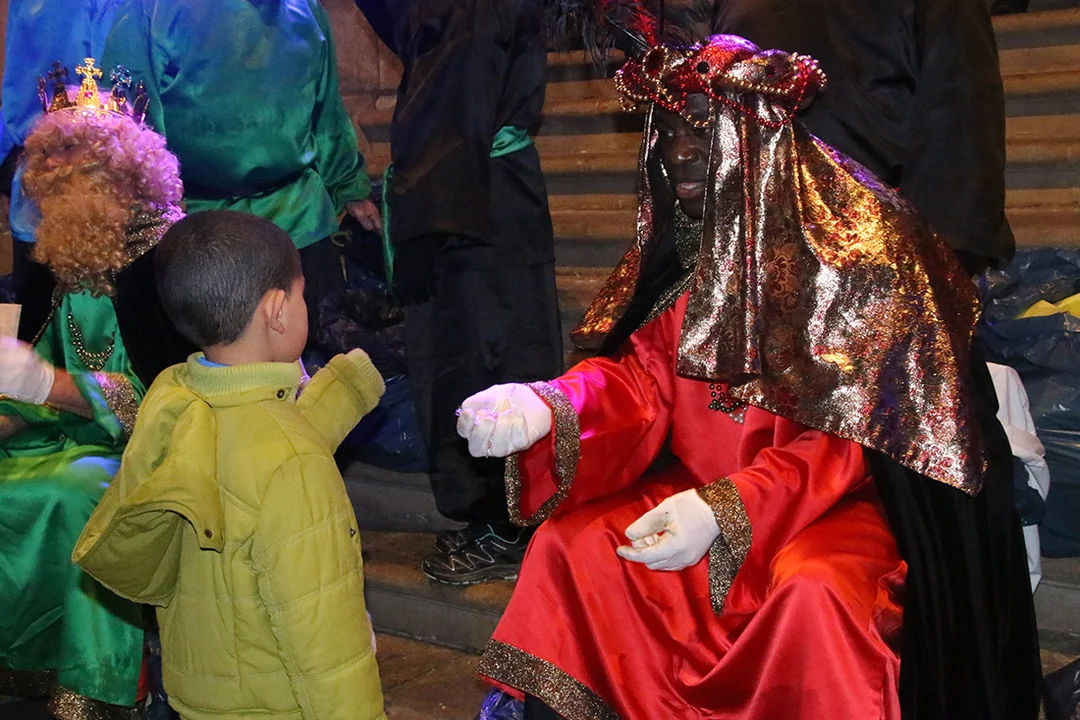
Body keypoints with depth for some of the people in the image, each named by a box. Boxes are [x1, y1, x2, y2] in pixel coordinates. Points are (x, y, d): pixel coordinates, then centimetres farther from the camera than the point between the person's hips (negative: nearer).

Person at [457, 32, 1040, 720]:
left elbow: (847, 435, -17)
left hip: (839, 501, -6)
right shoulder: (683, 241, 4)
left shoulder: (858, 244, -16)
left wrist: (729, 509, -27)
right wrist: (551, 406, -22)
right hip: (698, 490, 6)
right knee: (569, 543, -9)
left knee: (810, 594, -34)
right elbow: (642, 375, -1)